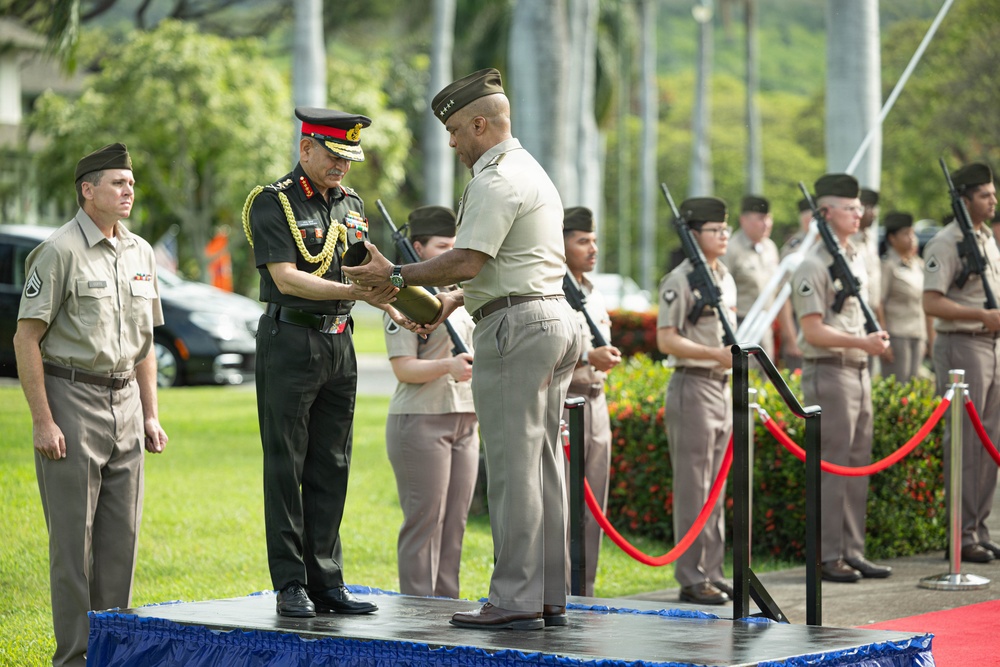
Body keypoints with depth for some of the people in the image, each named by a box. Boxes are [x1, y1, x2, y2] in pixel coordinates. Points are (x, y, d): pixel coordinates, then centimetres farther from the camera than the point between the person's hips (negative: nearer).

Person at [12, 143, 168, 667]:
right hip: (71, 397, -7)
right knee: (73, 535, -4)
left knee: (122, 533, 7)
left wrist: (151, 415, 15)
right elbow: (26, 338, -11)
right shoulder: (59, 251, -8)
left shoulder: (140, 252, 14)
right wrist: (42, 420, -15)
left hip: (125, 402, 7)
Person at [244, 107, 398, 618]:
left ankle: (327, 581, 12)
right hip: (290, 341, -7)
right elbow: (287, 277, -16)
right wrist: (354, 292, -24)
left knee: (331, 467, 8)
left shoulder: (352, 205, 14)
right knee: (285, 467, -2)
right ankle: (291, 586, 1)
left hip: (339, 345, 7)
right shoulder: (273, 203, -8)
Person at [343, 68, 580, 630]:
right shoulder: (533, 172, 22)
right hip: (556, 316, 10)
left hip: (516, 326, -10)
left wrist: (396, 277, -10)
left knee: (513, 465, -9)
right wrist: (453, 300, 23)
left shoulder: (495, 180, -11)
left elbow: (467, 261, -19)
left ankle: (515, 600, -9)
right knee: (543, 462, 10)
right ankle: (550, 596, 12)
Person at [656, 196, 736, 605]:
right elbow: (666, 340, -16)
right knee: (693, 489, -6)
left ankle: (712, 572, 18)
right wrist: (716, 354, -23)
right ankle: (692, 579, -2)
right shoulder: (679, 281, -11)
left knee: (716, 489, 12)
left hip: (723, 388, 9)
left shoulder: (726, 279, 14)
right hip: (693, 388, -9)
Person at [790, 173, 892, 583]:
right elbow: (813, 331, -16)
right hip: (828, 371, -9)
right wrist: (862, 343, -20)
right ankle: (827, 557, -2)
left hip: (858, 372, 9)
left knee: (857, 466, 10)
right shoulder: (813, 266, -11)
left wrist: (875, 339, 8)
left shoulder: (856, 258, 15)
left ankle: (852, 552, 16)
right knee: (832, 467, -7)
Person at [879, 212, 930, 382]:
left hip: (918, 336, 7)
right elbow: (878, 305, -11)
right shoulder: (888, 265, -7)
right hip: (896, 335, -7)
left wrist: (929, 337, 15)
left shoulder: (919, 265, 14)